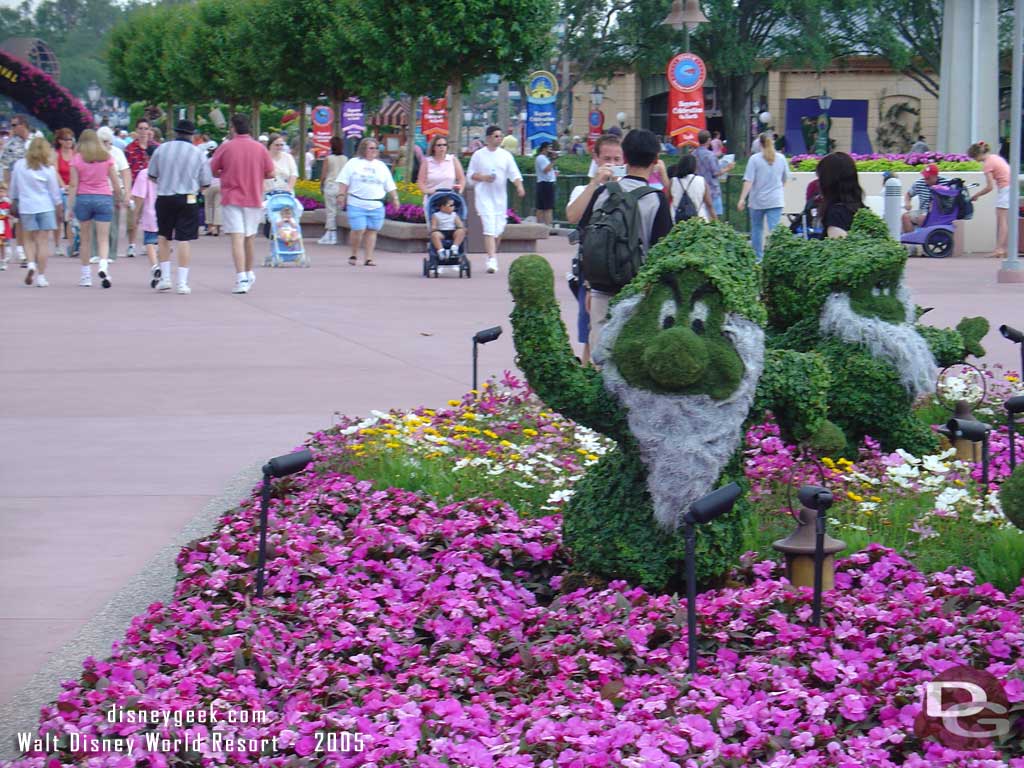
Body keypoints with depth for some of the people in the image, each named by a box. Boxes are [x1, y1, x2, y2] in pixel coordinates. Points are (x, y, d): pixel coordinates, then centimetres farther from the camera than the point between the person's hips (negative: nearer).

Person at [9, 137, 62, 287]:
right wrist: (59, 208, 11)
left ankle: (31, 264, -9)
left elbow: (14, 188, 9)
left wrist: (15, 202, 23)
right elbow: (55, 191, 1)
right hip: (45, 207, -1)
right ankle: (41, 276, 2)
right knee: (42, 241, 1)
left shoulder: (19, 165, 1)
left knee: (29, 239, 16)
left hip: (26, 207, 1)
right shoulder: (48, 169, -5)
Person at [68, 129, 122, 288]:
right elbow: (116, 183, 3)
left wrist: (70, 205, 0)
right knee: (103, 238, -1)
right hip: (104, 198, 0)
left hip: (83, 198, 0)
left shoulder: (77, 159, 0)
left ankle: (86, 276, 14)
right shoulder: (106, 158, 2)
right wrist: (118, 200, 17)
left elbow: (73, 185, -3)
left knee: (86, 239, 10)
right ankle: (103, 266, -27)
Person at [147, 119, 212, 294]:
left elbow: (152, 176, 6)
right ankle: (182, 283, -2)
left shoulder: (161, 149, 1)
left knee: (164, 237, 17)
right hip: (188, 200, -1)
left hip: (164, 199, 1)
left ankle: (165, 278, 15)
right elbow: (205, 183, 3)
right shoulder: (198, 153, -1)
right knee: (184, 240, 0)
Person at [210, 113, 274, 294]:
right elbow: (270, 173, 3)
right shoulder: (260, 148, 1)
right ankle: (249, 274, 32)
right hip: (254, 199, 3)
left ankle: (241, 278, -20)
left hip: (231, 198, -3)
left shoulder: (226, 147, -5)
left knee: (237, 238, -9)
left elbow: (212, 171, 0)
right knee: (250, 238, 18)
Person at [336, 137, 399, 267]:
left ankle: (368, 258, 4)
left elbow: (390, 185, 19)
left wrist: (395, 198, 11)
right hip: (357, 204, -3)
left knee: (372, 231, 0)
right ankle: (354, 255, 7)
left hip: (376, 206, 3)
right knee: (358, 230, -11)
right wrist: (341, 195, -6)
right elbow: (344, 181, 4)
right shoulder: (353, 163, 7)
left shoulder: (381, 166, 17)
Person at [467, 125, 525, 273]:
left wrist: (519, 186, -17)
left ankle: (492, 255, 29)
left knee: (499, 229, 9)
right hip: (484, 196, -3)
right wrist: (483, 177, -13)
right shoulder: (478, 155, 1)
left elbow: (514, 174, 2)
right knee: (489, 228, -15)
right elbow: (471, 175, 6)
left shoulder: (505, 155, 6)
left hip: (500, 197, 3)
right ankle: (491, 259, -20)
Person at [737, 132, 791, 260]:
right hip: (776, 200, 1)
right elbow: (785, 179, 15)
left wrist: (742, 199, -13)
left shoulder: (754, 159, -7)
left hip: (757, 200, -1)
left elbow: (748, 181, -13)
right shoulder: (781, 158, 3)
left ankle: (758, 258, 22)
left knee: (757, 229, 15)